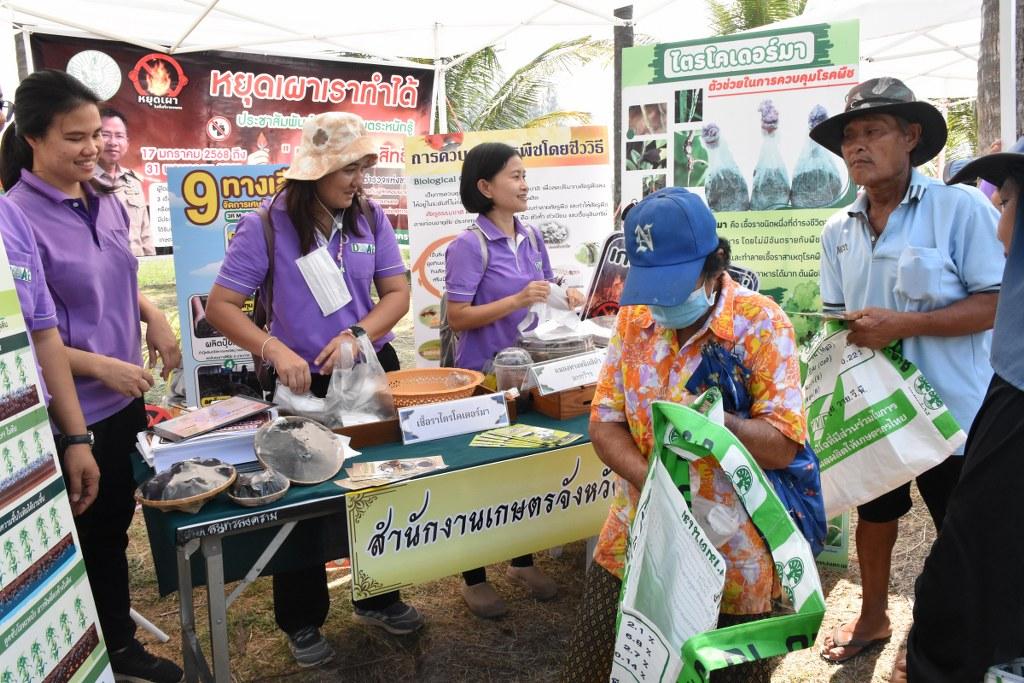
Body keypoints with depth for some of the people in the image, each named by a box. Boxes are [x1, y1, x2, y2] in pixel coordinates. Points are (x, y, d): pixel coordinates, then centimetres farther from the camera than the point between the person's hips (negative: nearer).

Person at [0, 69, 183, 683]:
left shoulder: (107, 203, 4)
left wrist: (155, 316, 0)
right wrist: (100, 367, -21)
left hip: (125, 399, 7)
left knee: (117, 521, 20)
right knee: (85, 536, 10)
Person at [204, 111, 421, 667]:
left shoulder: (370, 218, -2)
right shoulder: (267, 226, -14)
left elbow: (397, 293, -1)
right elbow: (220, 305, -14)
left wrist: (357, 334, -19)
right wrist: (275, 349, -30)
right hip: (304, 382, -3)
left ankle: (376, 598, 38)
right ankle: (302, 621, 31)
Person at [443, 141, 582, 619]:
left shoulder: (532, 237, 5)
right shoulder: (469, 245, -15)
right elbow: (457, 317, -19)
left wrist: (563, 298, -5)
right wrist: (518, 300, -27)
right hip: (483, 376, -6)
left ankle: (522, 561, 36)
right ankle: (474, 579, 22)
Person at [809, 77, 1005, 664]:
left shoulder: (960, 208, -14)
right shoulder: (838, 231, 3)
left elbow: (999, 303, -17)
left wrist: (904, 325, -26)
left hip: (953, 409, -5)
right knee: (874, 511, 20)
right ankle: (874, 616, 42)